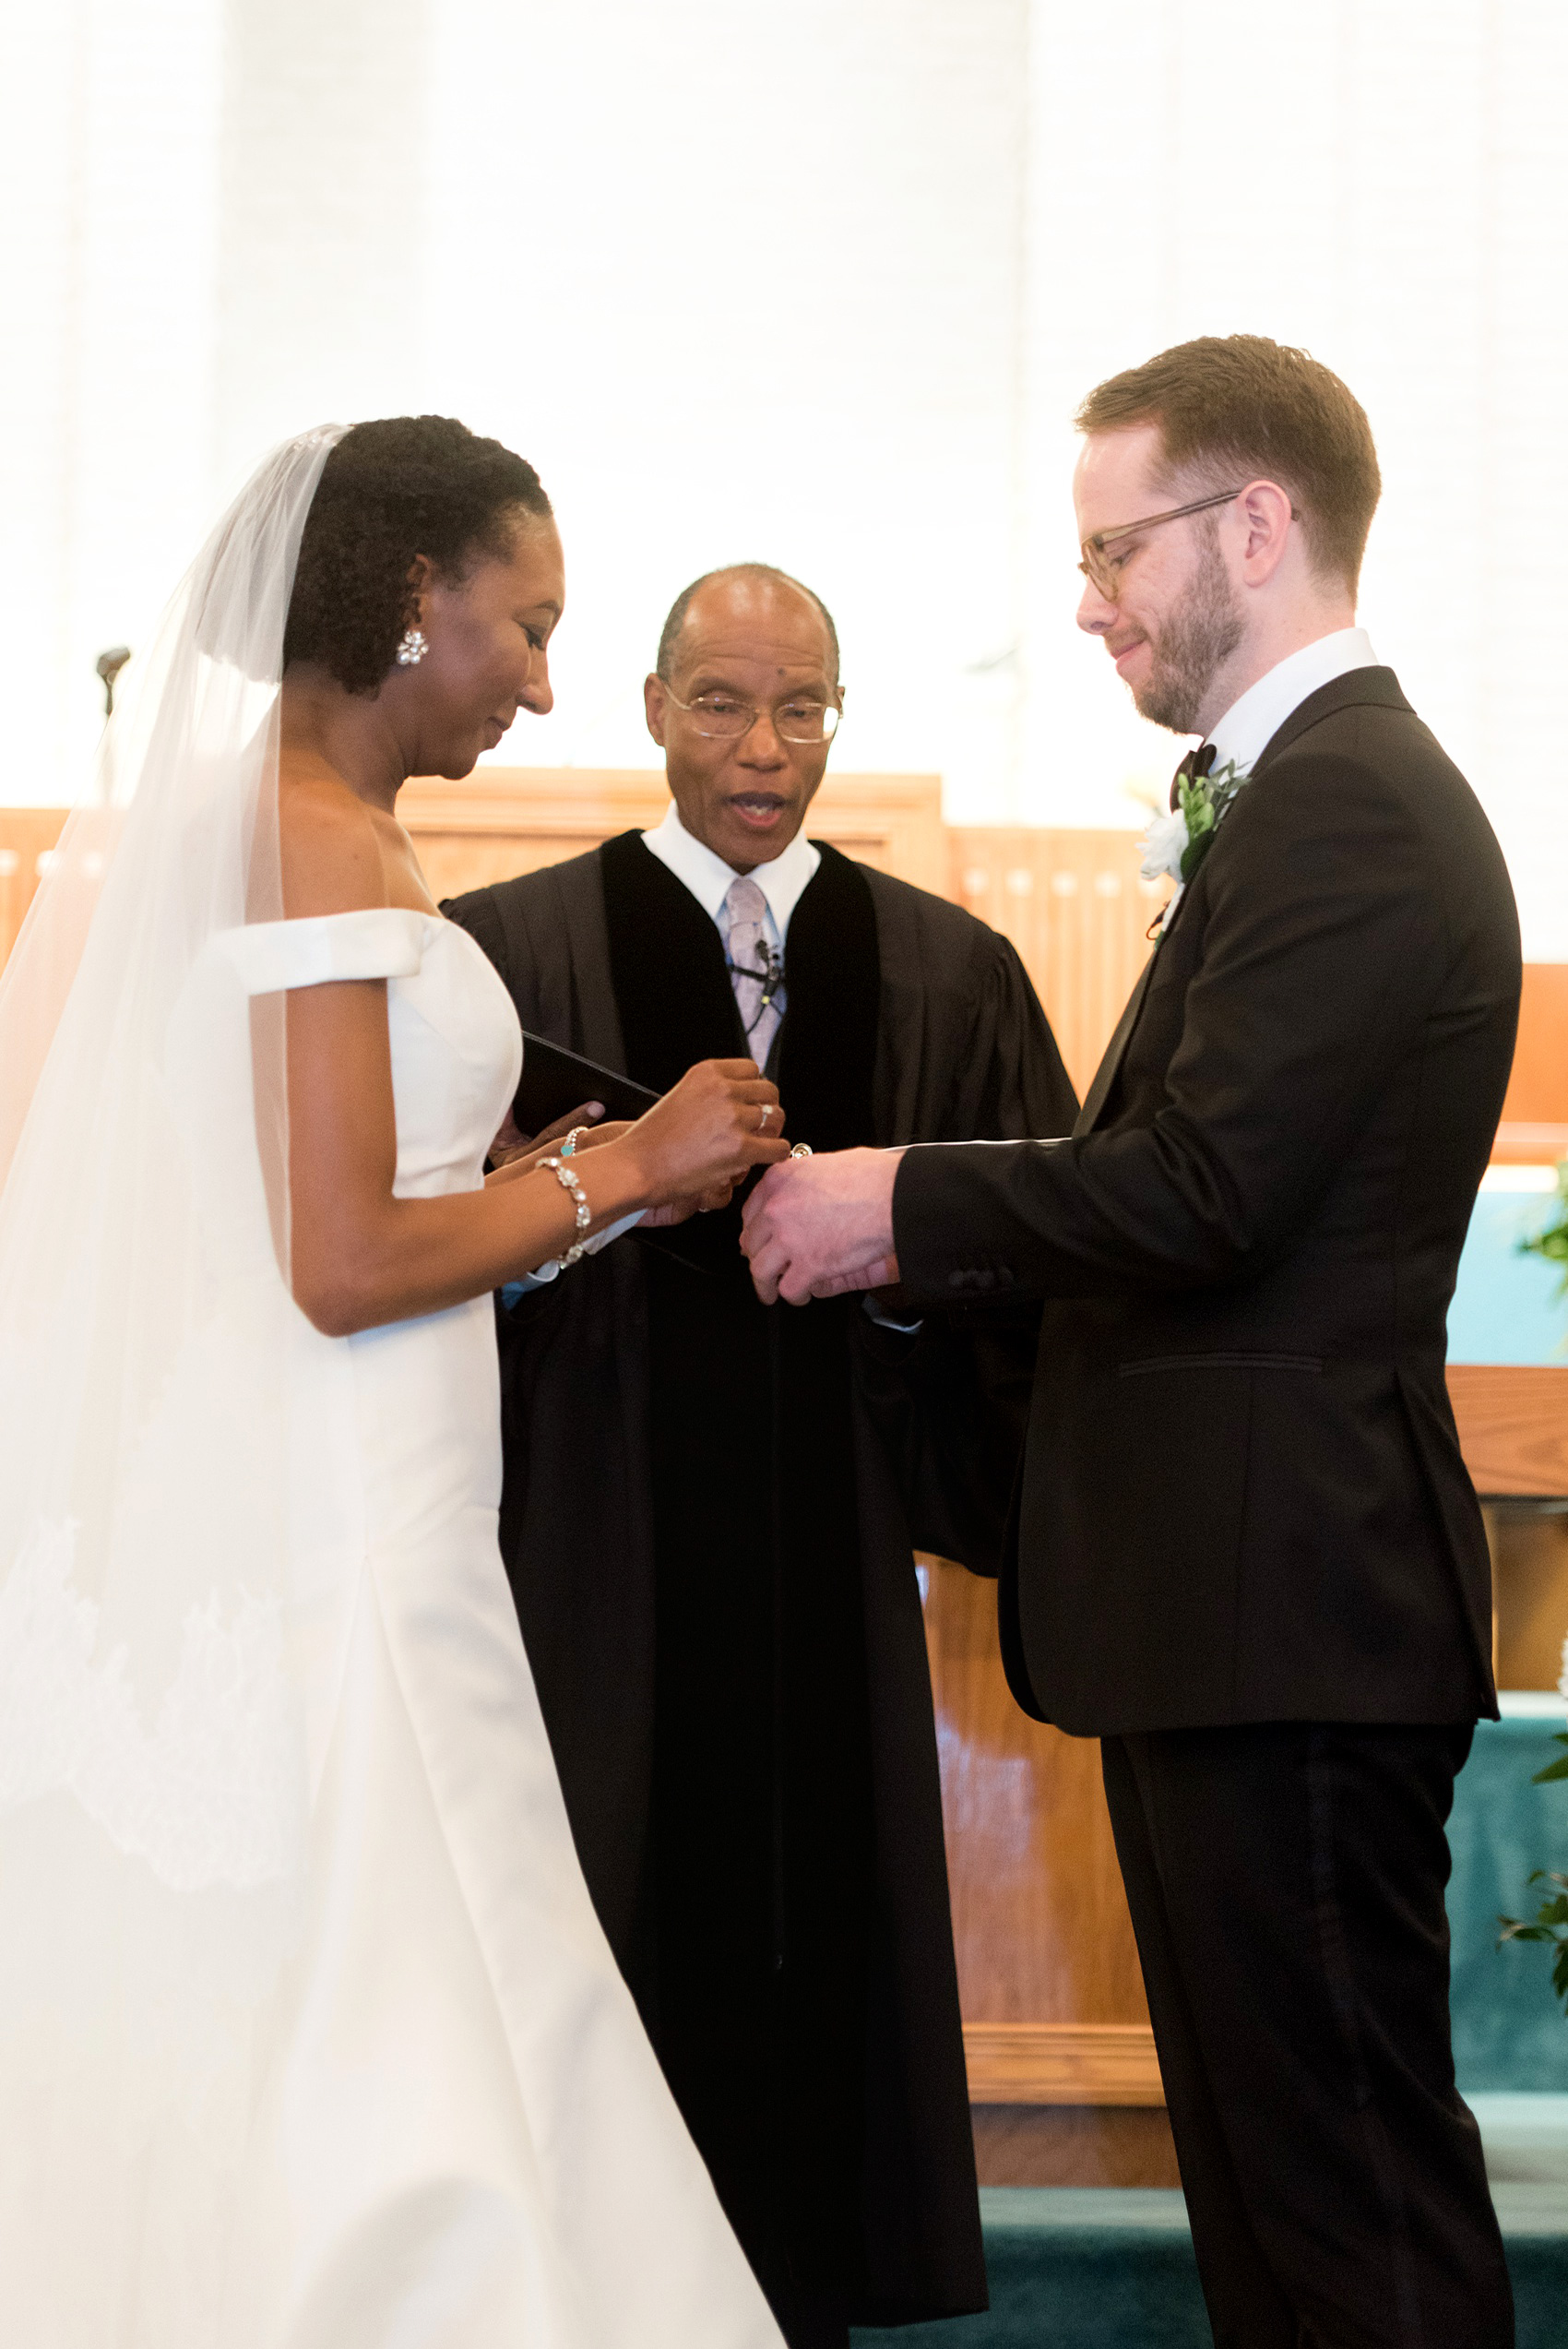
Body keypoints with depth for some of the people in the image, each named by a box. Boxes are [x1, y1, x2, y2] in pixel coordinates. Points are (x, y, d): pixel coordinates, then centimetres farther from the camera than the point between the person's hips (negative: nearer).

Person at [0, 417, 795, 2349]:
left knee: (230, 2086, 10)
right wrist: (622, 1170, -6)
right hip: (318, 1552, -10)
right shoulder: (322, 847, -13)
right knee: (379, 2096, -4)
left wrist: (576, 1190, 17)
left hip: (209, 1535, 10)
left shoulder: (219, 817, 16)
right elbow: (347, 1265, -18)